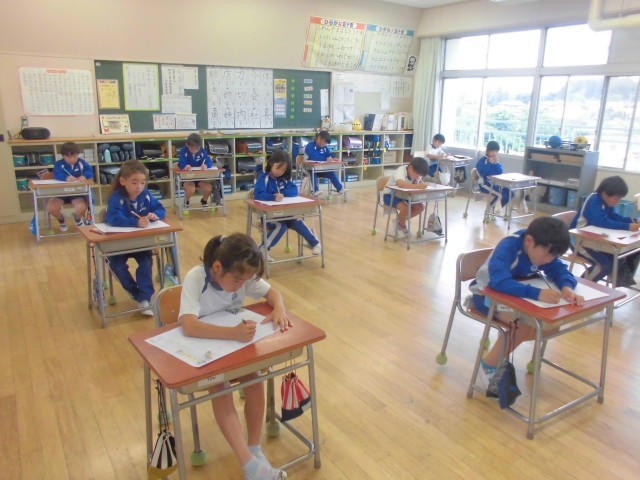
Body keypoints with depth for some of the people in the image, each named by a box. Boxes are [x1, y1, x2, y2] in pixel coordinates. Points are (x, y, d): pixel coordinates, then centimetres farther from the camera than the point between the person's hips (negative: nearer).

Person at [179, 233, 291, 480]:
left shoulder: (242, 274, -14)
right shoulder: (196, 278, -29)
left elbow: (272, 292, -1)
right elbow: (189, 326, -42)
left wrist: (279, 309, -25)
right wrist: (233, 333, -54)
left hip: (234, 344, 4)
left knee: (255, 380, -19)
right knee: (220, 388, -28)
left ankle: (254, 450, -3)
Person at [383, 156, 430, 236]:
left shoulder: (416, 173, -7)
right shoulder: (400, 171, -32)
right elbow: (401, 184, -51)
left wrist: (420, 183, -31)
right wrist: (418, 186, -53)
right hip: (390, 195, -7)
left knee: (421, 207, -8)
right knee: (405, 208, -32)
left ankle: (399, 220, 11)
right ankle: (402, 225, 2)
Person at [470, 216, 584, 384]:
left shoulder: (542, 249, -10)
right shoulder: (508, 246, -32)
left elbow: (561, 270, -9)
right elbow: (499, 282, -46)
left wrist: (567, 287, -33)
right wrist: (537, 293, -55)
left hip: (516, 294, 8)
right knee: (525, 322, -29)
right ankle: (489, 363, -11)